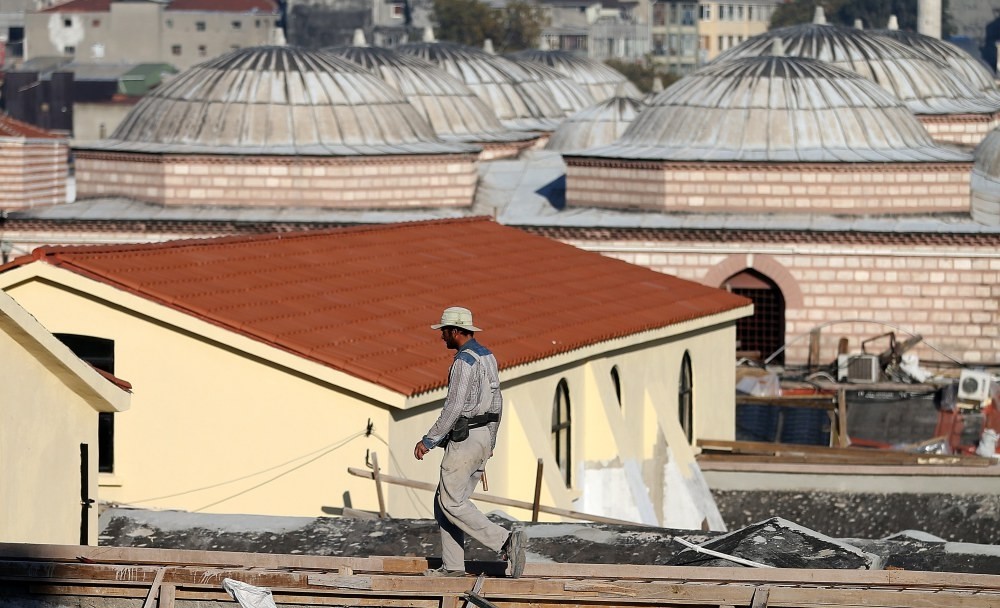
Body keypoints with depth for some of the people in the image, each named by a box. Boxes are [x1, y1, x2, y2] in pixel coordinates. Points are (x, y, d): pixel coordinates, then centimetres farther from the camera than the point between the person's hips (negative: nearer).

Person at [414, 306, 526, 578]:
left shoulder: (464, 361, -17)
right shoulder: (487, 357, 13)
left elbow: (453, 407, -21)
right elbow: (496, 403, 19)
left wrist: (429, 441, -16)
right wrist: (490, 441, 26)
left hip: (465, 438, -10)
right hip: (484, 437, 10)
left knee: (452, 503, -7)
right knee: (445, 501, 12)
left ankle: (506, 541, -17)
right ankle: (453, 566, 9)